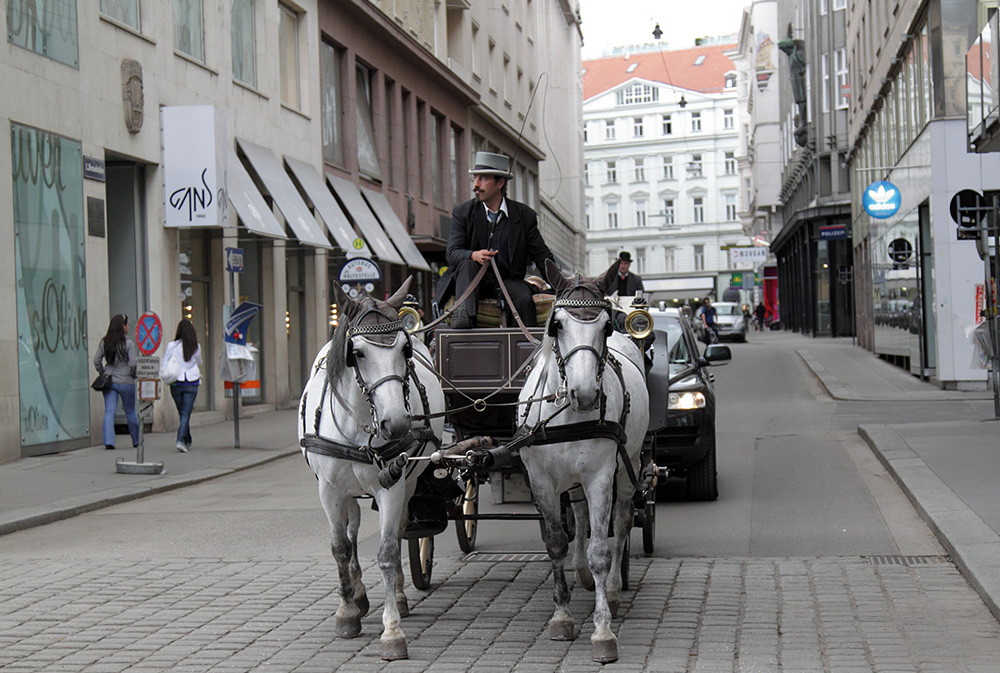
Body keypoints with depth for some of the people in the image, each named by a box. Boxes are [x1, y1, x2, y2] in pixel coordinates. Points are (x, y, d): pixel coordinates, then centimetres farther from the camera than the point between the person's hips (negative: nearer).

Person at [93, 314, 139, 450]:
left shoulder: (104, 342, 3)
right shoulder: (128, 343, -11)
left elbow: (96, 360, 4)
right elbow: (133, 363, -15)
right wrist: (134, 375, 2)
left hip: (109, 382, 3)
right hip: (126, 382, -3)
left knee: (109, 412, 1)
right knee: (130, 412, 11)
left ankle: (108, 442, -11)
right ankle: (136, 441, 22)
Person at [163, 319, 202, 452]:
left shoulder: (171, 346, -6)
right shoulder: (196, 347, -5)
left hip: (176, 384, 1)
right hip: (191, 384, -1)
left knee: (182, 413, 15)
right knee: (186, 414, -2)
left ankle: (187, 441, 24)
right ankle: (180, 440, -18)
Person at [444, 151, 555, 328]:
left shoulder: (525, 215, 4)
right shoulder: (462, 212, 3)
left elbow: (542, 256, 5)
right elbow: (452, 253, -7)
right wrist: (474, 255, -30)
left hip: (508, 281, 0)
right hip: (474, 280, 0)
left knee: (524, 299, -30)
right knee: (467, 264, -30)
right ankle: (464, 314, -50)